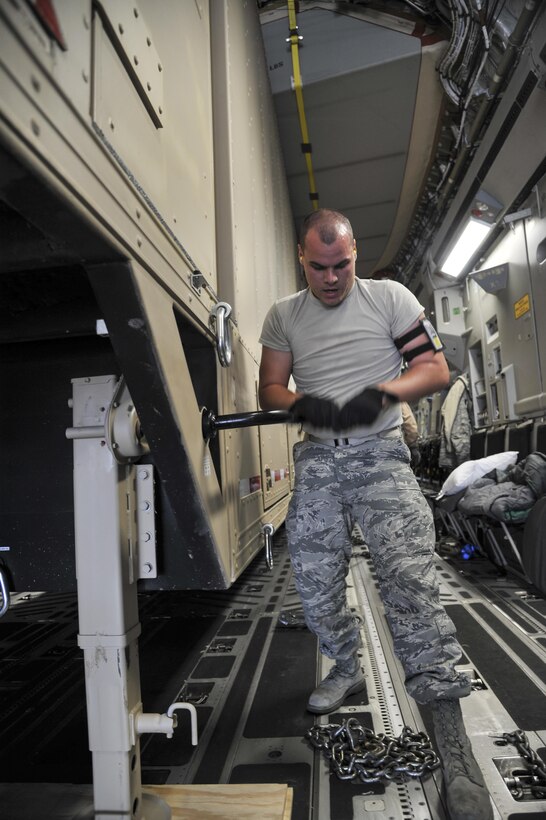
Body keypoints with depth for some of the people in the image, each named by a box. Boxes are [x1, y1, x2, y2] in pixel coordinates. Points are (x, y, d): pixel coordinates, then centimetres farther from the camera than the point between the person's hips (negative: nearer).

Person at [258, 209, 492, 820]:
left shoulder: (389, 297, 3)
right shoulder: (282, 316, 10)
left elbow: (436, 369, 0)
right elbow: (269, 388, 9)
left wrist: (383, 392, -19)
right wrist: (302, 403, -14)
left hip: (380, 454, -3)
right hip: (316, 460, 4)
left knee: (409, 580, -14)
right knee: (314, 582, 8)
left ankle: (450, 737, -3)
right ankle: (347, 668, 35)